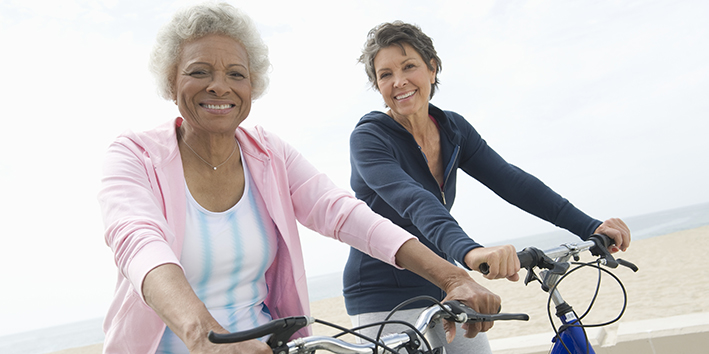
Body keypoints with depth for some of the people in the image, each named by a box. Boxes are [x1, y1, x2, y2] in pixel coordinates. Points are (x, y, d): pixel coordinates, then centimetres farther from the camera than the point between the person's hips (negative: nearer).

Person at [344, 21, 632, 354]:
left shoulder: (453, 128, 1)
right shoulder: (368, 138, -16)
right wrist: (469, 251, -50)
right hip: (386, 302, -5)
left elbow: (509, 180, -7)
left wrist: (590, 227, -17)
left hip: (445, 290, 5)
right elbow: (412, 201, -33)